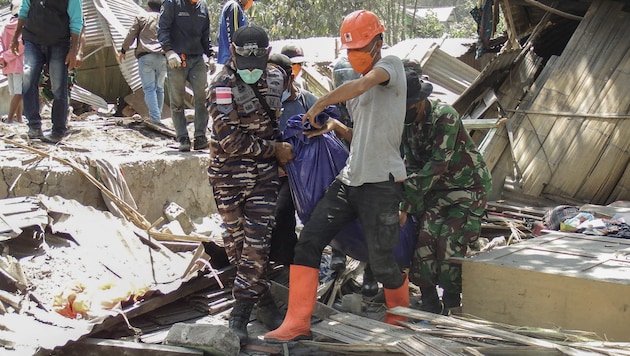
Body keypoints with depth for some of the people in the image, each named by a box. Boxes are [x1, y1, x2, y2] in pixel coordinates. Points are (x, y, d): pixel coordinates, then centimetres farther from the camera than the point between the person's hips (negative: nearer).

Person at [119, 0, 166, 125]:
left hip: (146, 57, -3)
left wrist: (123, 50, 16)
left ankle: (155, 117, -15)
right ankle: (157, 116, 13)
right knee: (159, 88, 12)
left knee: (149, 88, -5)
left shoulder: (141, 17, 8)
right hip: (163, 58, 3)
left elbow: (131, 35, 7)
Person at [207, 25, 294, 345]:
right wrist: (275, 149, -13)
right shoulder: (222, 86, -15)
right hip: (229, 176, -3)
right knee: (236, 243, 5)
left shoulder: (275, 77, 1)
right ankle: (264, 299, 22)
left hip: (264, 175, 3)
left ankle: (240, 313, 3)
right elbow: (232, 140, -19)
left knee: (256, 245, -5)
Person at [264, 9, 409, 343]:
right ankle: (297, 322, 3)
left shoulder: (392, 64, -5)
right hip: (349, 178, 8)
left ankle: (400, 318, 29)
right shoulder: (357, 92, 19)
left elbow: (359, 86, -25)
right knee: (308, 242, -2)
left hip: (381, 182, -8)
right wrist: (335, 128, 9)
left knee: (382, 262, -1)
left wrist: (317, 106, -14)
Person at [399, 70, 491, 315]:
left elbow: (437, 164, -29)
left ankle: (451, 304, 0)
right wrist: (408, 203, -20)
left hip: (469, 186, -5)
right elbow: (412, 166, -2)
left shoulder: (444, 116, -23)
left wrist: (407, 205, -31)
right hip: (437, 189, 6)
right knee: (426, 235, -13)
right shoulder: (406, 123, -1)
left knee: (449, 240, -17)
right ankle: (430, 306, -4)